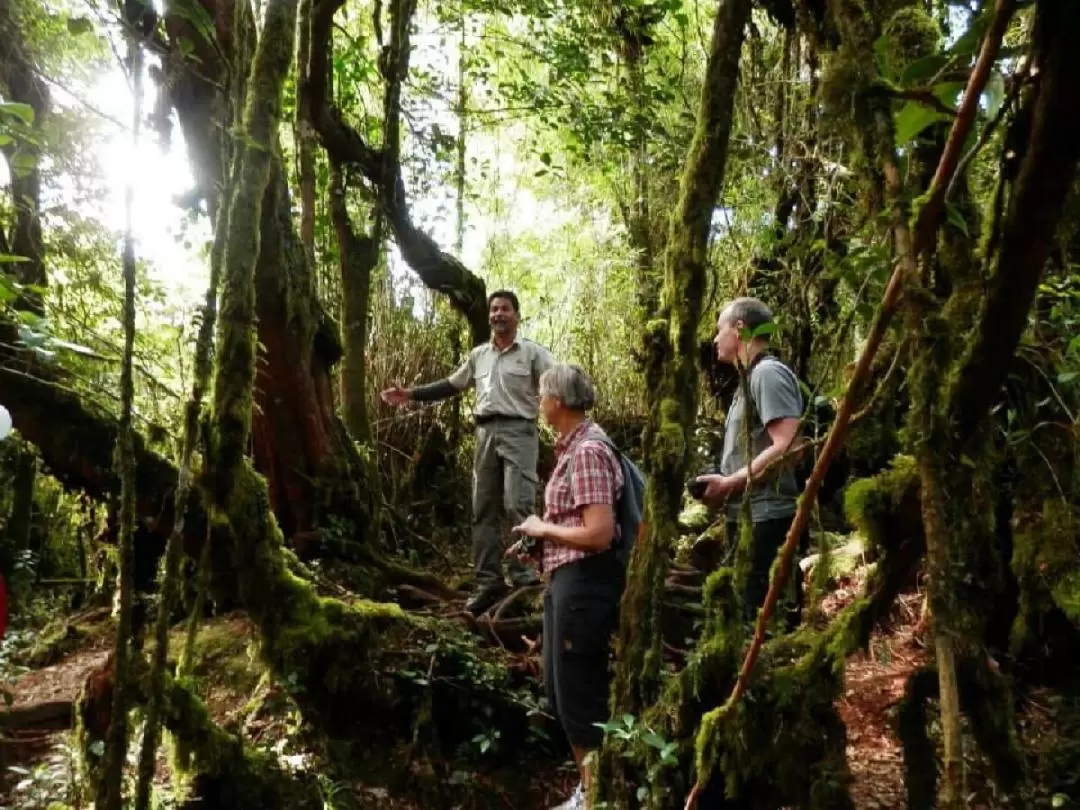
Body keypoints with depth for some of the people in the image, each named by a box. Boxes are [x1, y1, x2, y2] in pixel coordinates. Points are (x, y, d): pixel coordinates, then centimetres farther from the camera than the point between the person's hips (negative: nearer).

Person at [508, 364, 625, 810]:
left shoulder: (587, 450, -19)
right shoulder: (572, 446, 11)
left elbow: (599, 533, -25)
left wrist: (543, 528, -12)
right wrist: (537, 540, 7)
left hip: (584, 582, -10)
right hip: (565, 579, 10)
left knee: (580, 693, 3)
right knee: (561, 690, 19)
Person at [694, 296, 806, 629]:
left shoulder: (769, 372, -10)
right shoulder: (751, 378, 19)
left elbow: (786, 447, -21)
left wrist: (728, 484, -15)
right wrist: (723, 484, 6)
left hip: (766, 520, -10)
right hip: (749, 519, 10)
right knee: (754, 623, 16)